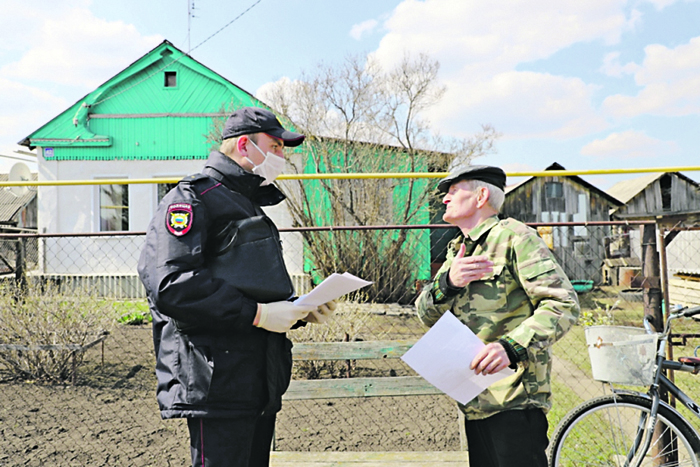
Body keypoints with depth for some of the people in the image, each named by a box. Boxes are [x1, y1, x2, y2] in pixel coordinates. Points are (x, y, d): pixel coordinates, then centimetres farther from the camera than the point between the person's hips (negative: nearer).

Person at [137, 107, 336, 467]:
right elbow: (169, 284, -21)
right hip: (218, 385, -9)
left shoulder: (250, 207, 24)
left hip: (260, 384, 9)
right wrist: (256, 313, -21)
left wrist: (301, 311, 9)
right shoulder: (194, 198, -7)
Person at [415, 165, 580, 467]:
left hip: (514, 400, -7)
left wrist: (511, 347, -29)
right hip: (475, 402, 8)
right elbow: (425, 314, 8)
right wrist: (448, 281, -14)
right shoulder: (458, 251, 18)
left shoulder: (512, 235, -6)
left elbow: (564, 304, -15)